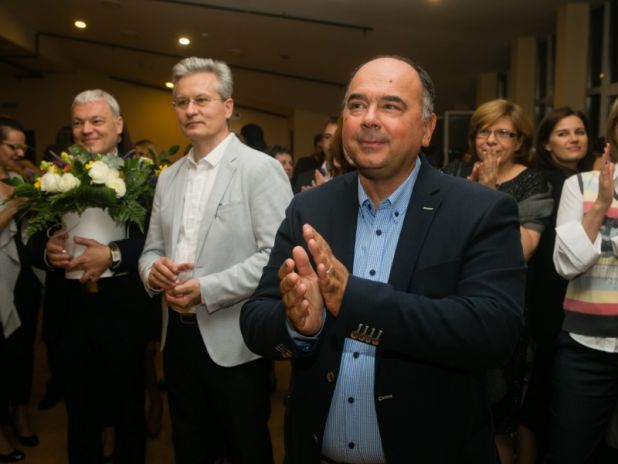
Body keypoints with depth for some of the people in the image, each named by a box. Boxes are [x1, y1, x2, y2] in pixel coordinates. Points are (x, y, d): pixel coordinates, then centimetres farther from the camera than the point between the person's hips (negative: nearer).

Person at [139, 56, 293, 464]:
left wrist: (206, 289, -22)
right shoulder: (168, 177, 11)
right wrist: (153, 269, -8)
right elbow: (152, 249, 16)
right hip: (178, 337, 6)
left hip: (234, 342, -6)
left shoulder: (261, 169, -10)